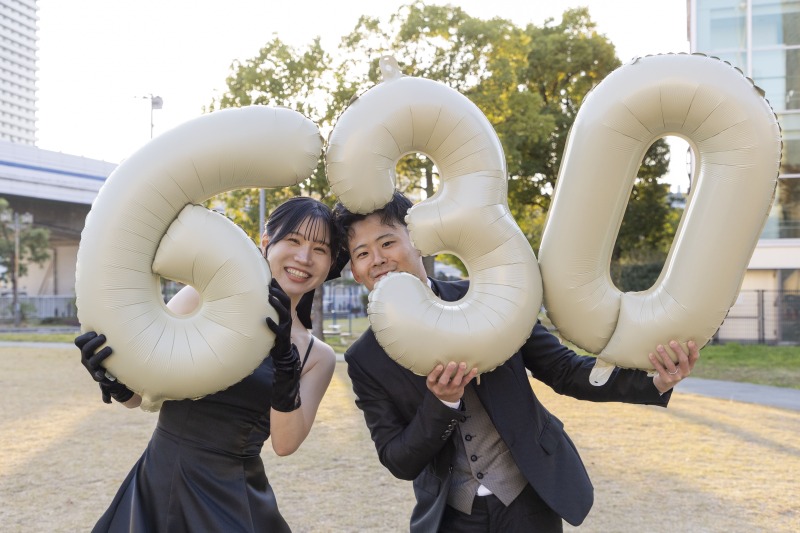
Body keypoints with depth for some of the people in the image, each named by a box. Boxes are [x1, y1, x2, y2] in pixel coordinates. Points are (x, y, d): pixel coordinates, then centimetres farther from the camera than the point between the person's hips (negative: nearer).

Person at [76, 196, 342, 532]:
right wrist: (115, 381, -25)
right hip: (160, 487, -1)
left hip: (236, 503, 2)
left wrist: (285, 363, -23)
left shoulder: (318, 357, 2)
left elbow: (285, 443, -10)